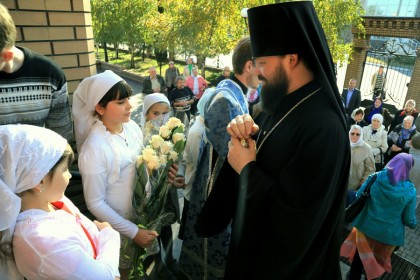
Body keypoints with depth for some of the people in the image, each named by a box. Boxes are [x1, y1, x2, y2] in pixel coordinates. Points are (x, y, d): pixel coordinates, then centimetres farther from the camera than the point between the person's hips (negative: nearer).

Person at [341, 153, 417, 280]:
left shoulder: (374, 178, -19)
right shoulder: (410, 191, -17)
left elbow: (358, 197, -9)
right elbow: (409, 219, -8)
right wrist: (414, 224, 15)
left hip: (367, 226, 0)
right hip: (388, 233, 0)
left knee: (361, 253, 25)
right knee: (379, 259, 25)